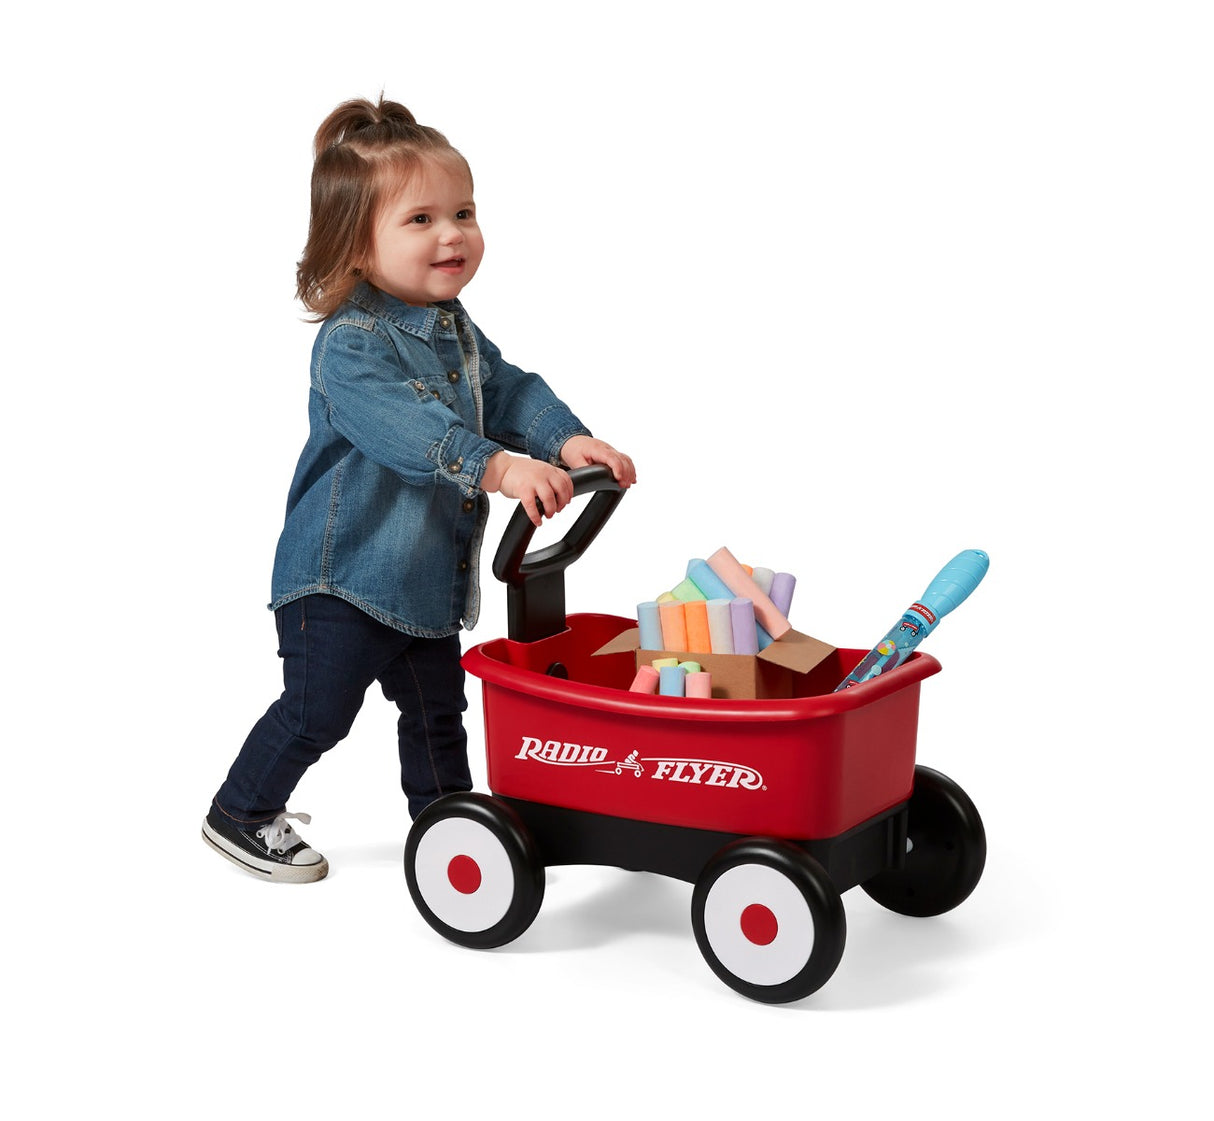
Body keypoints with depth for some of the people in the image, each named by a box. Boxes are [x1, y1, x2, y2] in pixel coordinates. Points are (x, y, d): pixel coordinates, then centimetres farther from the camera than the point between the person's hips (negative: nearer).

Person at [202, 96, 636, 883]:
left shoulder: (456, 330, 7)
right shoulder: (351, 344, -24)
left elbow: (509, 390, 3)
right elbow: (404, 424, -38)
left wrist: (568, 439, -17)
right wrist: (497, 465, -51)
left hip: (430, 576, 8)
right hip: (342, 578, -8)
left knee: (436, 709, 18)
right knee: (317, 712, 1)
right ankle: (240, 816, 20)